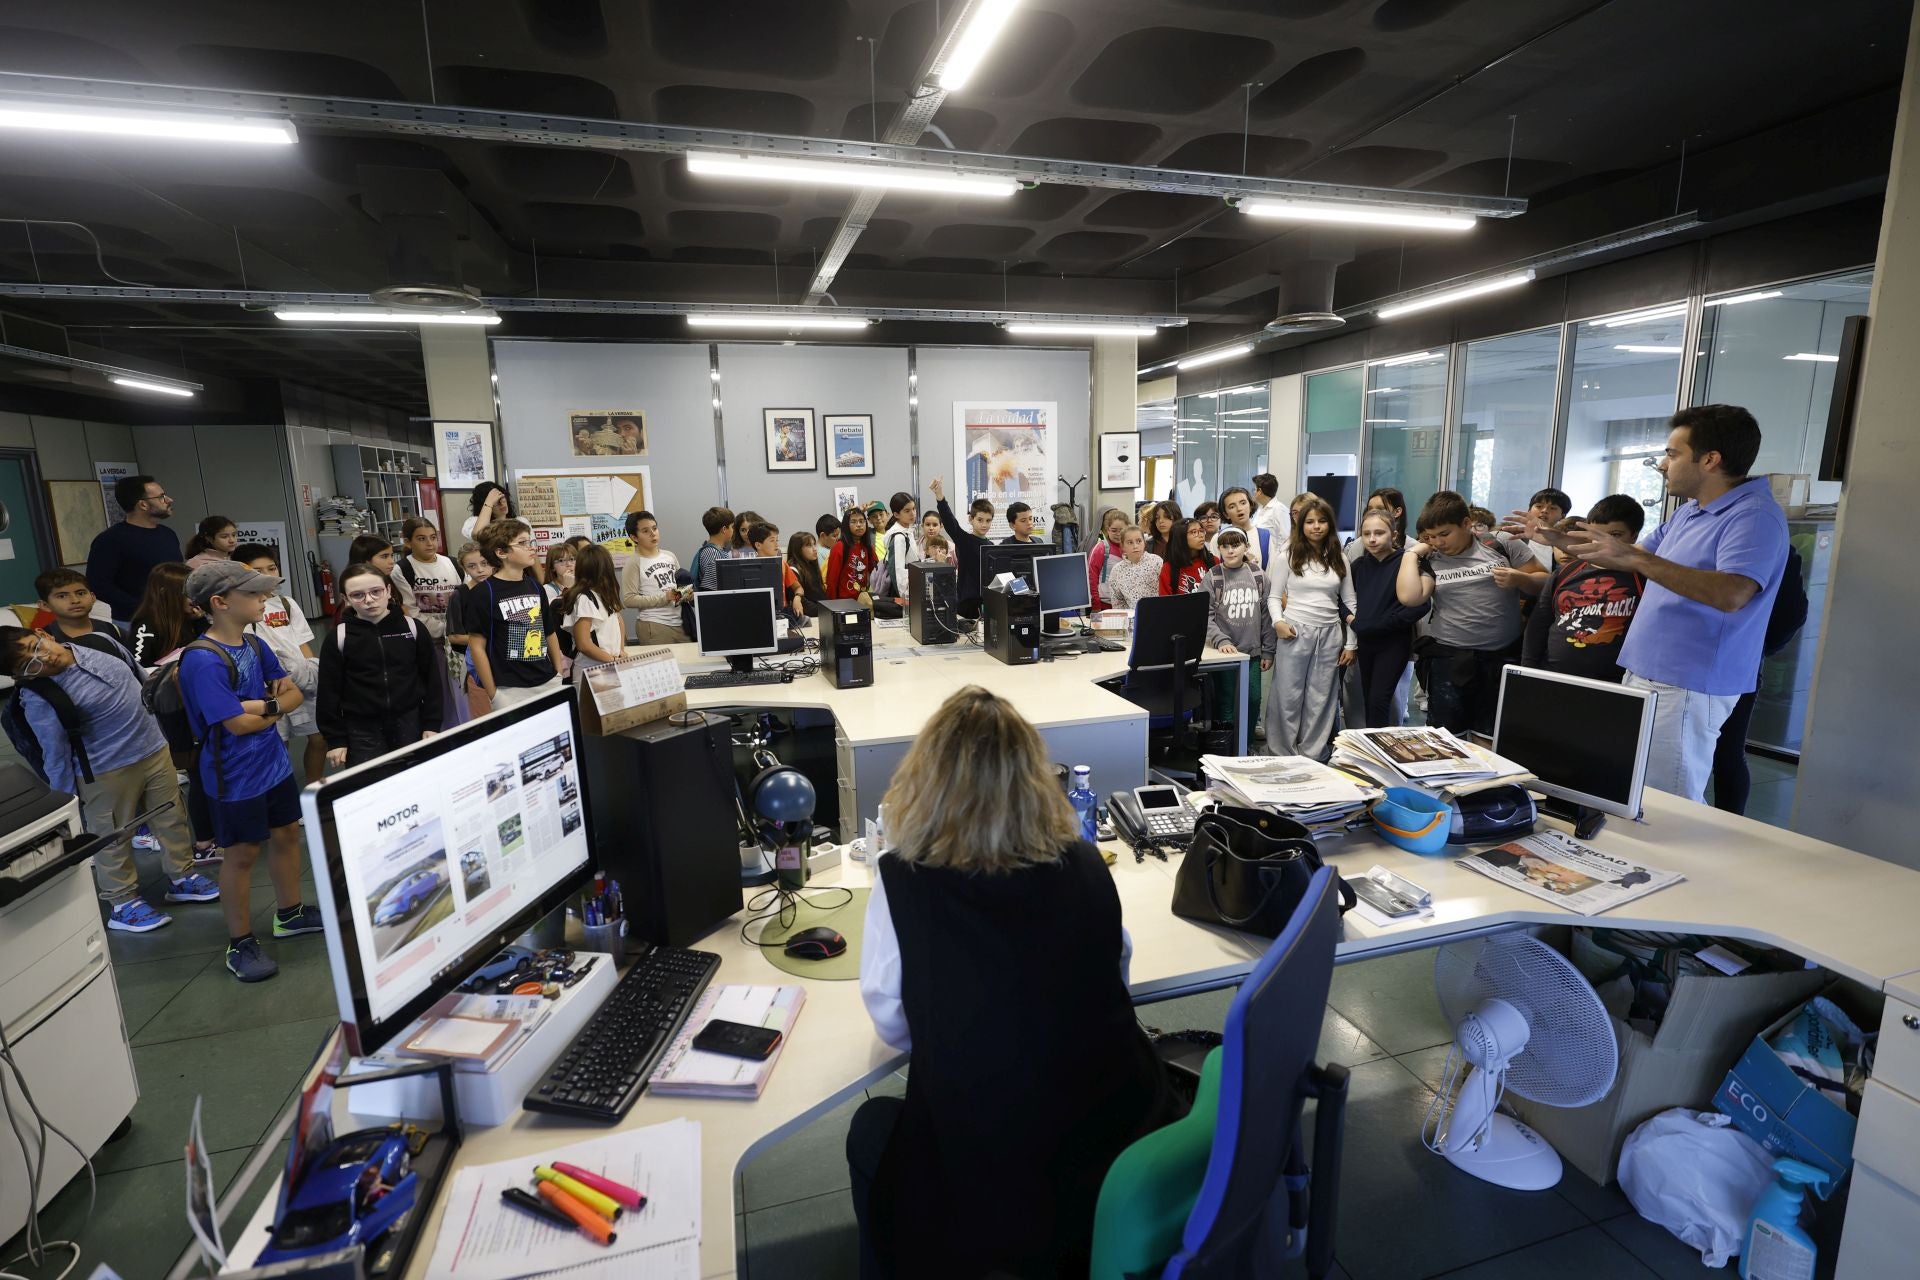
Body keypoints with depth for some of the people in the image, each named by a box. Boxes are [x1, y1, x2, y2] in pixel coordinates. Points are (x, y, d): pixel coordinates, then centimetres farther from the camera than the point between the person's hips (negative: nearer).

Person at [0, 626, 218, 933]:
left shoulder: (99, 641, -6)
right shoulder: (39, 699, -19)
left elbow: (138, 676, 12)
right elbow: (55, 755, -13)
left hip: (154, 749, 5)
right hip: (106, 771, -5)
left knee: (172, 818, 17)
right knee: (113, 838, 9)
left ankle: (182, 878, 34)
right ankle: (123, 904, 26)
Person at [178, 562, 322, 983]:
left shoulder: (255, 645, 1)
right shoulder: (202, 660, -22)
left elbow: (294, 694, 3)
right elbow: (238, 723, -24)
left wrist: (266, 705, -16)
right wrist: (278, 709, -7)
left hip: (275, 761, 7)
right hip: (236, 775, -7)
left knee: (287, 834, 18)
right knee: (243, 854, 6)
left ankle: (290, 913, 37)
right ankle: (240, 943, 23)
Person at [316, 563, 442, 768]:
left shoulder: (412, 628, -2)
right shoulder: (338, 637, -4)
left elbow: (430, 678, 2)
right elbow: (330, 691, 0)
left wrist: (431, 725, 0)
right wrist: (335, 739, -1)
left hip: (409, 725, 1)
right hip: (362, 732, -1)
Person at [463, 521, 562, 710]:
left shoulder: (535, 587, 11)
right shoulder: (482, 593, -8)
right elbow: (477, 646, -8)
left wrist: (559, 675, 11)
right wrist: (493, 694, -9)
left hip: (548, 684, 6)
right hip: (510, 691, -5)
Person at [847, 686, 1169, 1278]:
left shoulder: (901, 882, -19)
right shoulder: (1084, 864, -10)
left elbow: (894, 1028, -3)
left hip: (991, 1193, -3)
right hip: (1122, 1157, 4)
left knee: (871, 1127, 25)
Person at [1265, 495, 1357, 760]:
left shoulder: (1339, 559, 10)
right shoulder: (1287, 557, 2)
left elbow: (1349, 603, 11)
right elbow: (1274, 597, 3)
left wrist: (1351, 643, 7)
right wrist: (1278, 621, -17)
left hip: (1329, 634, 3)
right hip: (1294, 632, -3)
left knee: (1321, 698, 7)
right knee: (1288, 696, 1)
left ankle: (1313, 756, 18)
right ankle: (1282, 755, 13)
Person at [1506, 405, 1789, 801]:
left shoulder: (1754, 516, -15)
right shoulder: (1689, 511, 16)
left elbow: (1731, 595, -30)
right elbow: (1638, 557, 29)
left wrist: (1635, 559, -35)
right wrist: (1559, 540, 23)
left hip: (1686, 688, -9)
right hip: (1643, 677, 10)